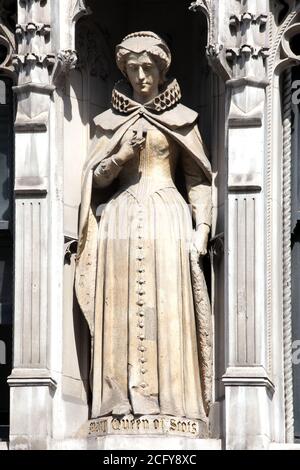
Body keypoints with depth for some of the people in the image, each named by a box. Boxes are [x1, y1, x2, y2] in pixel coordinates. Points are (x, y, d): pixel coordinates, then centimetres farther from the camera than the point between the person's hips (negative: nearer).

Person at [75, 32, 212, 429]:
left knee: (168, 307, -10)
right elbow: (97, 178, 11)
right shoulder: (109, 121, 14)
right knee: (123, 308, -7)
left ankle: (169, 400, -12)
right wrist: (122, 154, -8)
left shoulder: (182, 118, 10)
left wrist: (202, 228, -4)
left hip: (167, 217, -2)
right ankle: (124, 400, -9)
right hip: (120, 219, 2)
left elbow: (199, 178, 8)